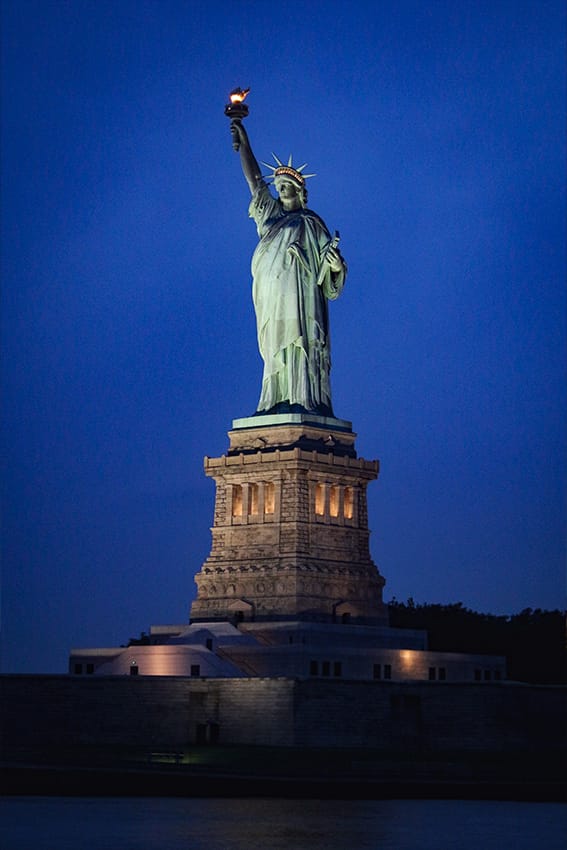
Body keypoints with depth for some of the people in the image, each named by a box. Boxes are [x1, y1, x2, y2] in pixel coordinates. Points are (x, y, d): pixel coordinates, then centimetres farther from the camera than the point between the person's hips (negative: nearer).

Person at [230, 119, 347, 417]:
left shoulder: (311, 222, 10)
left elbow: (327, 251, 2)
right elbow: (254, 178, 21)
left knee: (298, 341, -16)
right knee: (276, 347, -3)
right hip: (270, 289, 5)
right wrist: (243, 144, 15)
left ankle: (304, 401, -25)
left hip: (298, 290, -5)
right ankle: (277, 403, -8)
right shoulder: (270, 213, 23)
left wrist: (336, 262, -22)